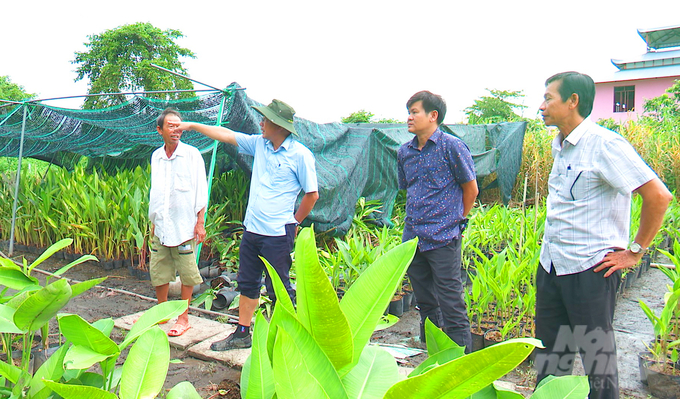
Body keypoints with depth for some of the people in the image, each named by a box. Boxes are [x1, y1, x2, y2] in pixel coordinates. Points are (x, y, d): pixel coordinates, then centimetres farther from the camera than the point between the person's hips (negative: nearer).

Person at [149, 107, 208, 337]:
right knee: (158, 272, 11)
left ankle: (183, 318, 14)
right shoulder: (156, 157, 11)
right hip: (161, 227, 5)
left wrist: (200, 222, -9)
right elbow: (154, 191, 19)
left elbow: (201, 190, -5)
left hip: (184, 226, -5)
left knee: (186, 274, 1)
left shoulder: (191, 154, -4)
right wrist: (153, 221, 18)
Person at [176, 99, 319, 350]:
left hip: (277, 234, -7)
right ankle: (242, 334, 31)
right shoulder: (259, 144, 6)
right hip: (252, 229, 7)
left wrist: (294, 223, 1)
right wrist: (192, 126, 20)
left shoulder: (300, 154, -11)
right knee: (247, 283, 16)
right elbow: (225, 135, 16)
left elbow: (312, 194, -7)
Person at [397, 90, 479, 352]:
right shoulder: (405, 152, 10)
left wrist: (455, 221, 7)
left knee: (451, 304, -2)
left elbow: (471, 189, -1)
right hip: (412, 237, 6)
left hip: (443, 239, -6)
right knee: (425, 301, 17)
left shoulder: (451, 146, -7)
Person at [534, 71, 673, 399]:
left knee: (598, 361, 8)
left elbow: (659, 196, -19)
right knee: (549, 358, 17)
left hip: (590, 271, -8)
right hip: (550, 266, 8)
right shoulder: (559, 146, 11)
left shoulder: (604, 144, -15)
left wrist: (635, 252, -13)